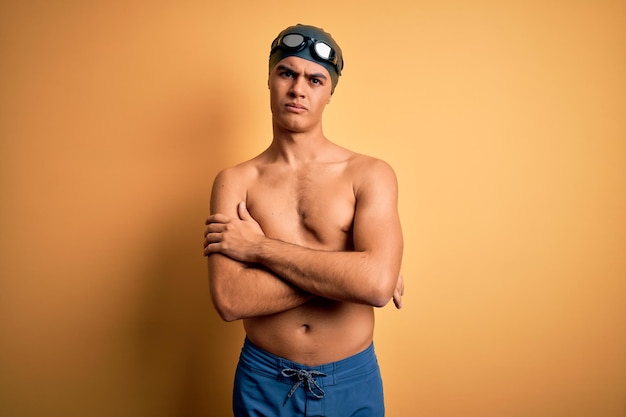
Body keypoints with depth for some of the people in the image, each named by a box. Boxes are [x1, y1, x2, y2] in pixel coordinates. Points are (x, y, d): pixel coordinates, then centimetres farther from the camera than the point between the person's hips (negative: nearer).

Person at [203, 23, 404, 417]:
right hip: (263, 381, 1)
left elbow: (378, 285, -24)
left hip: (352, 380, 0)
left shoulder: (371, 174, -9)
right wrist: (342, 272, -19)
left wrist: (260, 248, -18)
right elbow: (229, 300, -18)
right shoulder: (235, 181, -6)